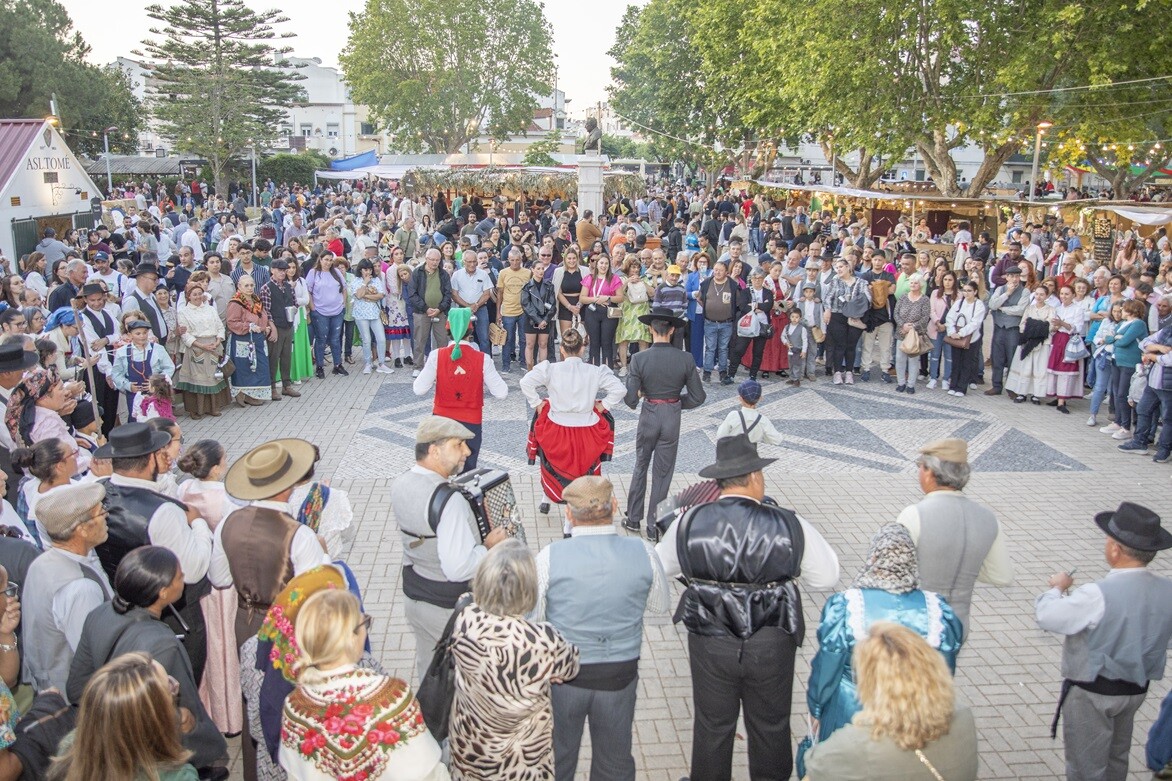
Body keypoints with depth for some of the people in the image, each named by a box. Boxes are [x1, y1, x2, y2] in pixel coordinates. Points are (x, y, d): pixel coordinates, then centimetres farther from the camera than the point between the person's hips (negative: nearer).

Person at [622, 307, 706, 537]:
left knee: (640, 467, 21)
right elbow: (698, 397, -6)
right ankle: (654, 526, 21)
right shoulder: (686, 359, -12)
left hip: (649, 416, 0)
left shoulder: (639, 358, -16)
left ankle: (633, 519, 29)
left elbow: (630, 399, -15)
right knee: (662, 473, 13)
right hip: (672, 419, 0)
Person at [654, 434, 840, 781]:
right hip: (772, 646, 0)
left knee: (712, 727, 20)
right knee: (770, 727, 23)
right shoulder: (789, 525, -16)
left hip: (710, 644, 1)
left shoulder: (690, 521, -12)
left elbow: (660, 567, 4)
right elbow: (827, 577, -5)